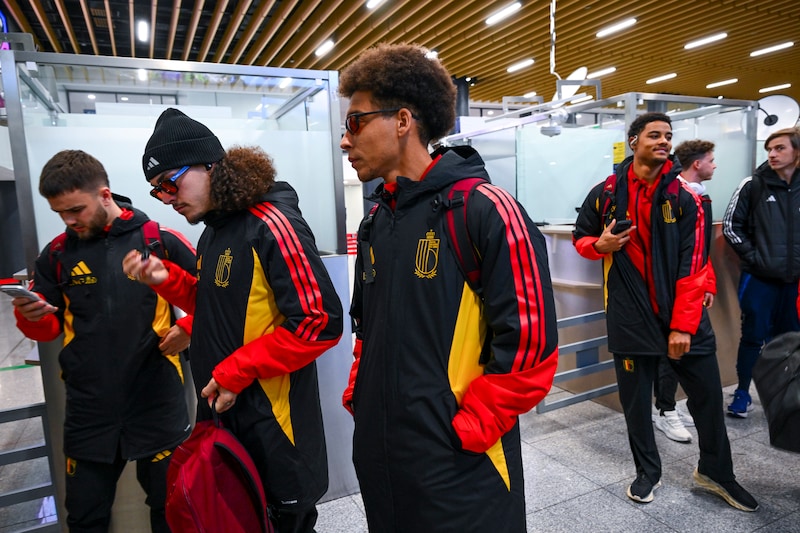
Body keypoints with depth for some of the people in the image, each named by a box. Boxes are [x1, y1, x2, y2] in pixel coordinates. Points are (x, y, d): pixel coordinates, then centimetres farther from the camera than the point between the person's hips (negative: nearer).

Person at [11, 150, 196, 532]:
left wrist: (188, 328, -14)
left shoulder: (160, 241, -7)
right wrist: (31, 316, -11)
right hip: (89, 409, 3)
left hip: (157, 403, -3)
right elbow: (49, 328, 10)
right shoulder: (57, 253, 4)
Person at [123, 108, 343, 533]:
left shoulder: (270, 225, -19)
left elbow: (320, 323, -24)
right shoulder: (214, 230, 9)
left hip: (274, 420, -9)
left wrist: (236, 372, -20)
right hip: (224, 414, 9)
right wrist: (167, 280, 1)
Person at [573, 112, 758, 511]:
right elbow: (580, 238, 11)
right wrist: (600, 245, -14)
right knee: (635, 397, 10)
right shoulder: (606, 193, 0)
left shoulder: (684, 197, -2)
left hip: (682, 312, 1)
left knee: (708, 393, 10)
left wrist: (683, 325, -14)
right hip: (630, 314, 0)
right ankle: (647, 471, 32)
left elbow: (692, 267, -8)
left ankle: (715, 471, 35)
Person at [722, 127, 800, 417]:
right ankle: (742, 392, 16)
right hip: (759, 278, -3)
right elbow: (731, 225, -3)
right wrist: (752, 257, -9)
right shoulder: (753, 185, -4)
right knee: (753, 337, 2)